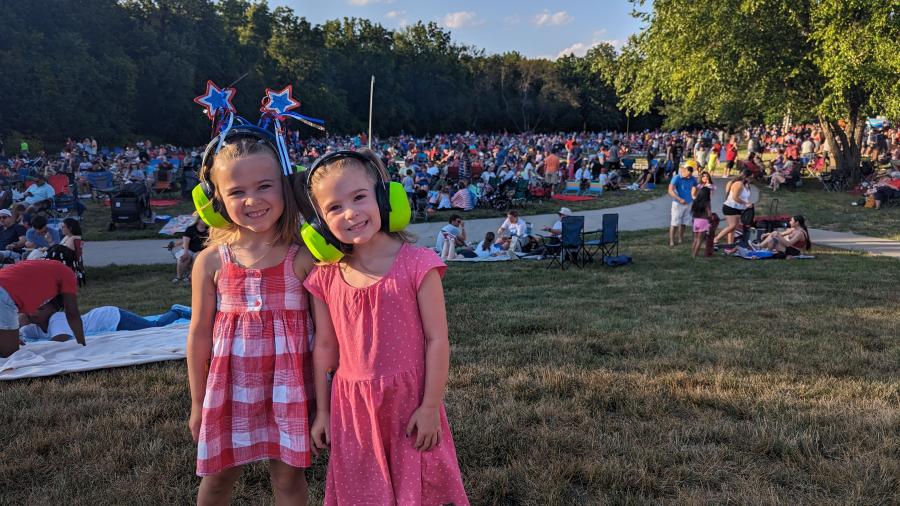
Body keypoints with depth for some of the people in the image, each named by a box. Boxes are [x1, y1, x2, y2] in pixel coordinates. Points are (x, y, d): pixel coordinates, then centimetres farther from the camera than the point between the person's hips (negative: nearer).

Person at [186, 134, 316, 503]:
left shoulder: (303, 257, -10)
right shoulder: (211, 262, -4)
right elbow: (200, 334, 3)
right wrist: (198, 402, 7)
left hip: (287, 386, -1)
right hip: (231, 386, 2)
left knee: (288, 476, 12)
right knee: (218, 476, 18)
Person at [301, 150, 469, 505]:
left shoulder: (417, 264, -14)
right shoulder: (325, 277, -3)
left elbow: (437, 339, -11)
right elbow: (324, 348, 5)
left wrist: (430, 407, -11)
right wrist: (322, 411, 9)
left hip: (410, 399, -3)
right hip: (352, 406, 3)